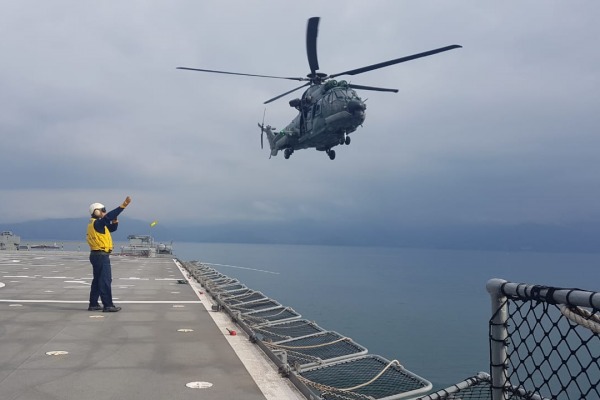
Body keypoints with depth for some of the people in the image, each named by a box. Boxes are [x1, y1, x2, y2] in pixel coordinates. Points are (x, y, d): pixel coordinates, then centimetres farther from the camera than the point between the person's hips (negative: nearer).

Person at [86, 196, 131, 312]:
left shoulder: (97, 224, 16)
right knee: (105, 280, -9)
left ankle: (93, 304, 21)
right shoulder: (97, 223, -14)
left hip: (98, 255, 11)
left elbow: (112, 228, 19)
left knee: (98, 280, 15)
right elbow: (109, 216, -28)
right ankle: (108, 305, -8)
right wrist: (123, 205, -31)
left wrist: (115, 220, -1)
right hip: (101, 255, -11)